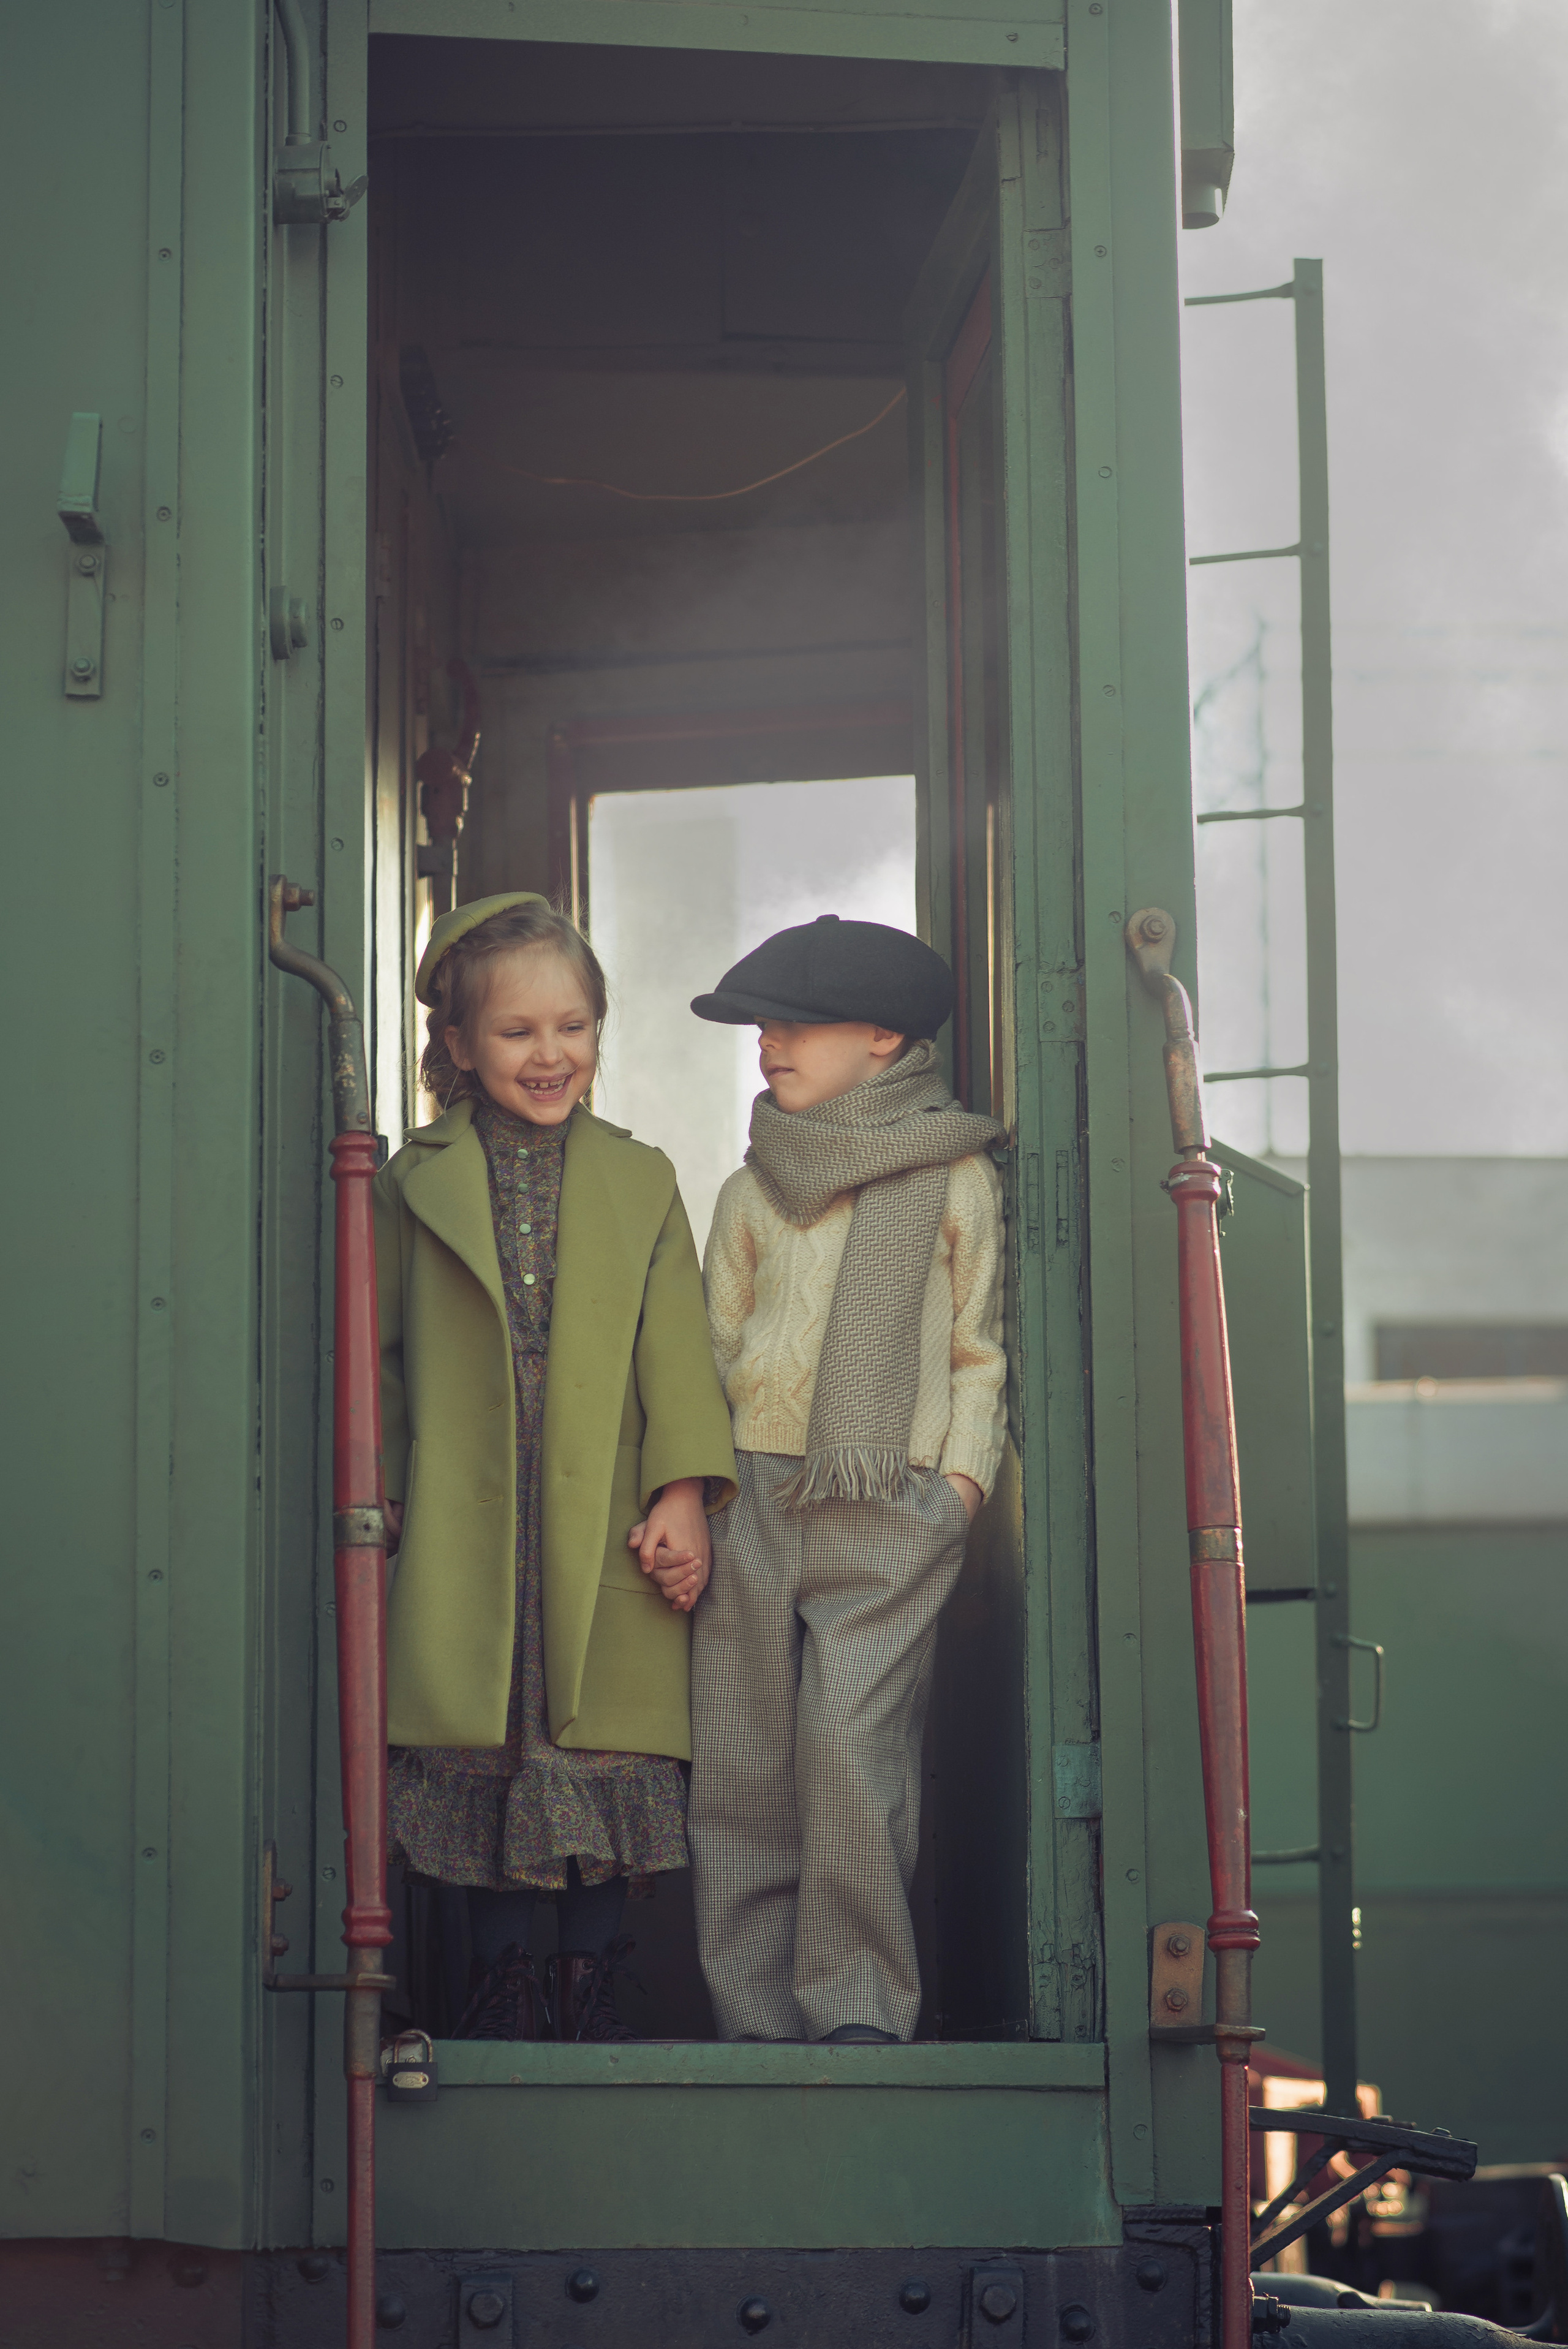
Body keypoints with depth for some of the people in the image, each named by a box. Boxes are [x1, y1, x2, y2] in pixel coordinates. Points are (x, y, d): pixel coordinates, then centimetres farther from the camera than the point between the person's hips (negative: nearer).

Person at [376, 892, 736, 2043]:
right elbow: (382, 1350, 9)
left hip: (607, 1528, 0)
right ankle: (503, 1982, 13)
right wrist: (377, 1494, 0)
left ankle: (592, 1982, 11)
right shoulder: (418, 1182, 9)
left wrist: (684, 1493, -5)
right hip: (463, 1533, 0)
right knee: (481, 1758, 2)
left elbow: (678, 1346, 6)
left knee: (607, 1761, 0)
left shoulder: (641, 1181, 12)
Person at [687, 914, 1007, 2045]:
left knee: (852, 1751, -14)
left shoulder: (956, 1180, 7)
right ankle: (757, 2015, 5)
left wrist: (961, 1479, -3)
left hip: (888, 1514, -3)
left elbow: (980, 1351, 9)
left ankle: (860, 2009, -6)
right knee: (741, 1763, -1)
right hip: (755, 1503, 4)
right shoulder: (752, 1191, 16)